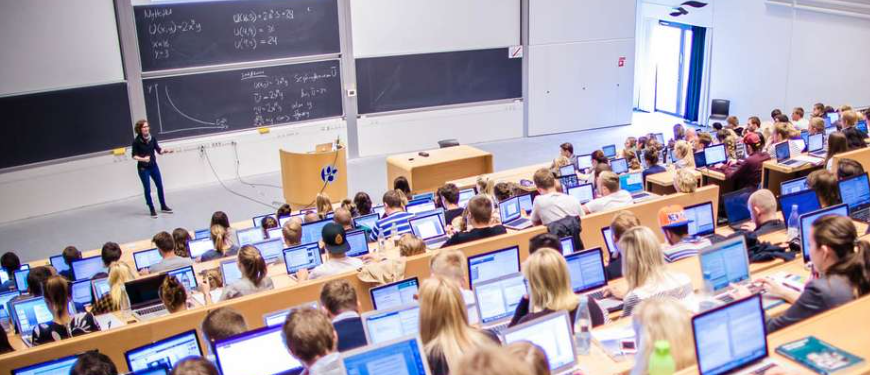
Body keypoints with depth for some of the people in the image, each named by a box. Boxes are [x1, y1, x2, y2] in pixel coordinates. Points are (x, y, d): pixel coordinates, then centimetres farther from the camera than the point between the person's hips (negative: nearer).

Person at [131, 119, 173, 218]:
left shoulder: (152, 138, -5)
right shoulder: (136, 141, -15)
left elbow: (159, 150, 2)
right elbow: (134, 156, -12)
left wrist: (165, 151, -17)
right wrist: (143, 159, -29)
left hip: (154, 166, 4)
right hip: (143, 168, -4)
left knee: (160, 186, 12)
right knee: (147, 189, 2)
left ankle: (163, 206, 28)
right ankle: (152, 209, 15)